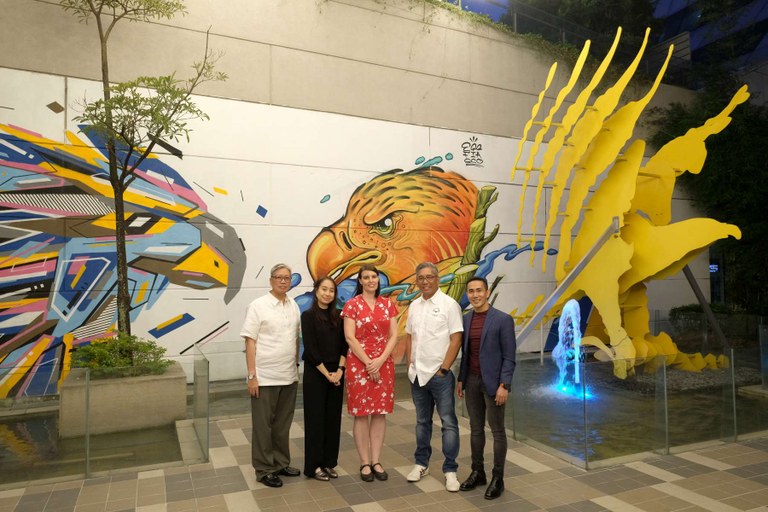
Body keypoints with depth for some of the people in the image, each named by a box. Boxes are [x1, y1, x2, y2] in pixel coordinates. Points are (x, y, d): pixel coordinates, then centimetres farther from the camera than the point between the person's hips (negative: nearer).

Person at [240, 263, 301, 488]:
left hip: (289, 377, 5)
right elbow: (250, 343, -11)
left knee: (283, 424, 16)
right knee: (263, 426, 6)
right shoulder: (258, 306, -9)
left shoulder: (293, 306, 8)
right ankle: (264, 470, 19)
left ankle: (281, 463, 30)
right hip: (265, 377, -5)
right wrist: (251, 376, -13)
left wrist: (296, 366, 13)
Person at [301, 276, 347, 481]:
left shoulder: (337, 316, 7)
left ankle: (329, 462, 23)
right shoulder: (308, 316, -7)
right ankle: (314, 465, 15)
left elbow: (344, 345, 4)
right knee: (315, 418, 3)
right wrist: (327, 374, -12)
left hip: (336, 373, 5)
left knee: (333, 418, 10)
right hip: (315, 373, -5)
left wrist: (339, 370, -9)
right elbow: (310, 349, -12)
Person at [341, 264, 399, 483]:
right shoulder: (352, 305, -4)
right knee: (361, 413, 3)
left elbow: (394, 336, 3)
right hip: (359, 364, -3)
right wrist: (368, 363, -12)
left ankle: (376, 461, 19)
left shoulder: (388, 304, 6)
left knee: (380, 412, 7)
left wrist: (380, 361, -9)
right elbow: (350, 338, -9)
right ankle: (365, 463, 15)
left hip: (384, 364, 3)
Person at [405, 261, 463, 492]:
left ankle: (450, 470, 13)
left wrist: (443, 369, -13)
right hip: (417, 374, 6)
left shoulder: (448, 304, -9)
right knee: (422, 421, 16)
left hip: (440, 374, -5)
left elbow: (456, 339, -12)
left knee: (448, 422, 2)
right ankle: (422, 463, 30)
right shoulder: (414, 306, 9)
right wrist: (410, 364, 7)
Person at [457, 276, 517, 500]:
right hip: (472, 381, 6)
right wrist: (460, 379, 11)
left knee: (497, 430, 5)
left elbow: (509, 356, -12)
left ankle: (497, 479, 16)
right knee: (476, 428, 13)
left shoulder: (503, 319, -11)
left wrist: (504, 385, -16)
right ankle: (477, 472, 26)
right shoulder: (466, 319, 7)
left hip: (493, 382, -5)